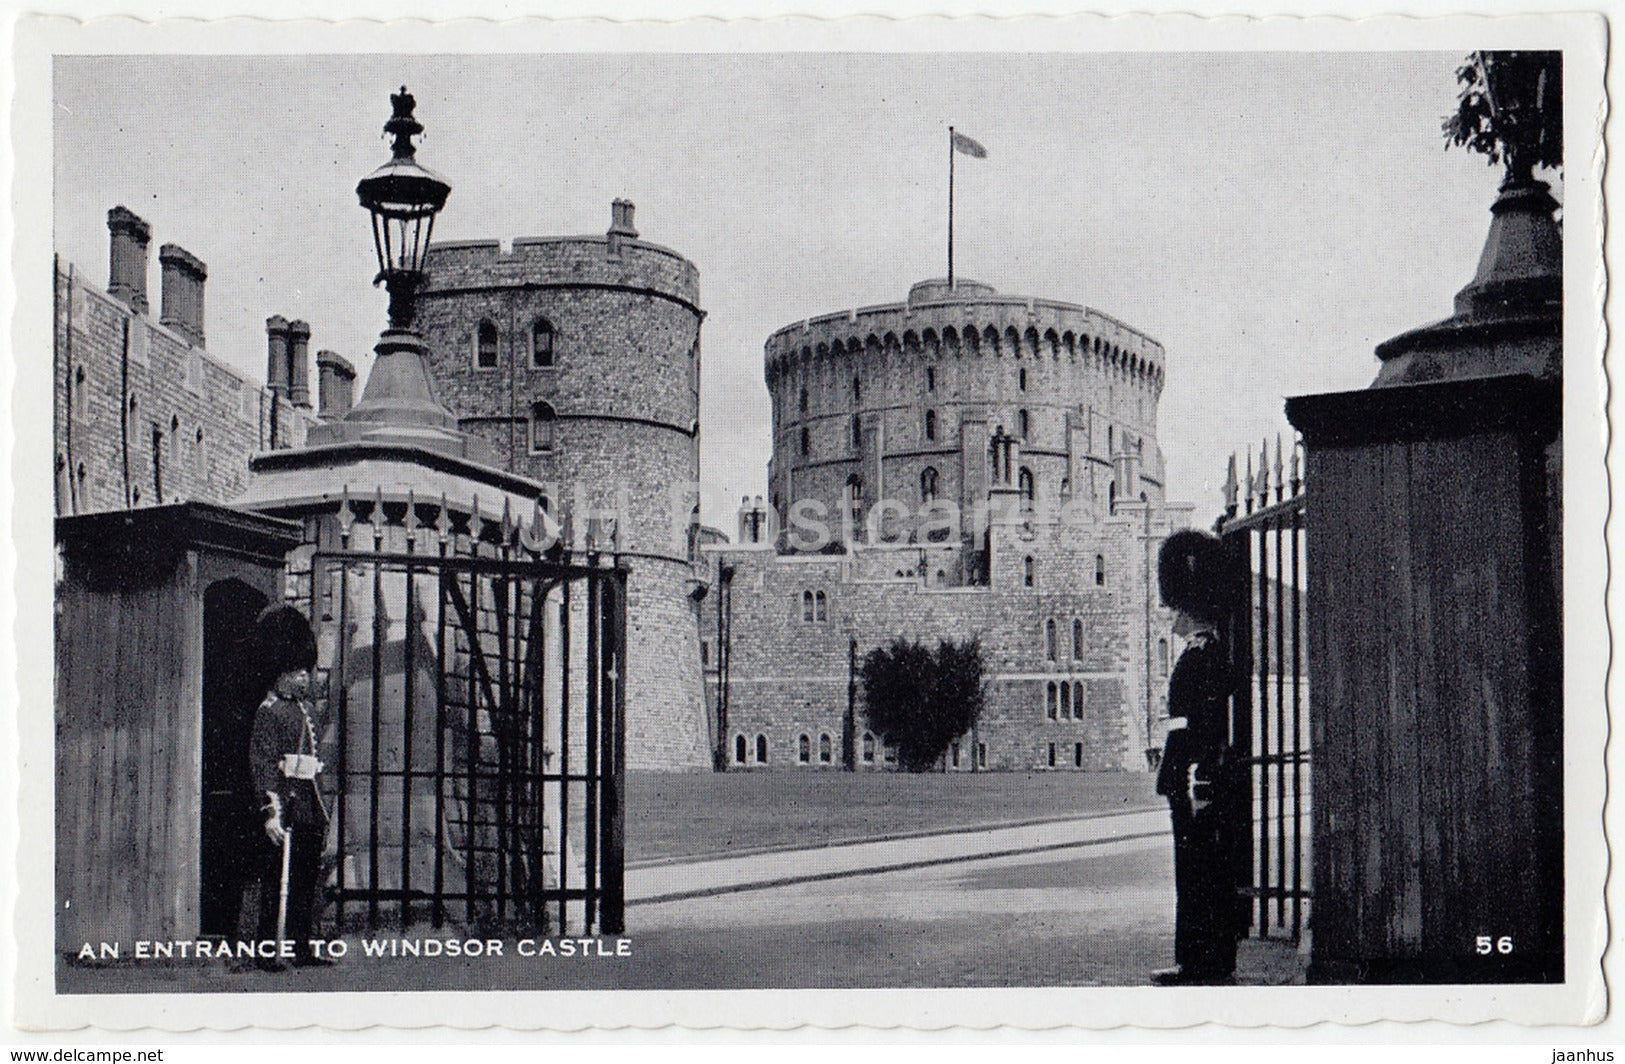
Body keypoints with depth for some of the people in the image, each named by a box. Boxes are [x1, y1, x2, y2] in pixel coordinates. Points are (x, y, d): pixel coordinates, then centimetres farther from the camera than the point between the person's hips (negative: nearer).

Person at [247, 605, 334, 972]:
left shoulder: (310, 709, 19)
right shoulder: (269, 711, -6)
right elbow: (261, 763, -14)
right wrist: (271, 811, -22)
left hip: (310, 805, 8)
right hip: (286, 805, -8)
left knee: (307, 879, 10)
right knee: (276, 881, -6)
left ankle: (301, 948, 16)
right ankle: (267, 952, -3)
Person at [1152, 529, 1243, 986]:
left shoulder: (1204, 656, -15)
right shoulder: (1212, 652, 16)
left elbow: (1208, 726, -20)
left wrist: (1199, 784, -22)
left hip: (1197, 780, -10)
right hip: (1202, 780, 10)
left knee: (1197, 873, -6)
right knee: (1214, 874, 12)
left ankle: (1201, 965, -2)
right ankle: (1215, 964, 18)